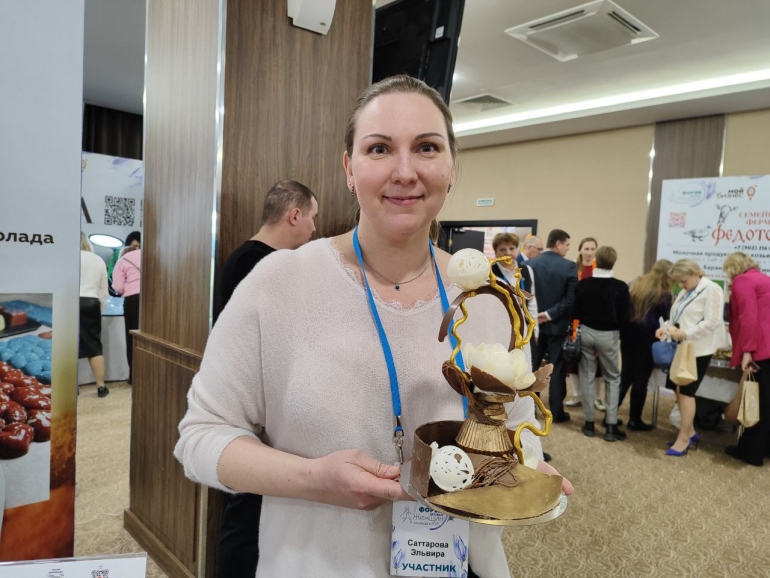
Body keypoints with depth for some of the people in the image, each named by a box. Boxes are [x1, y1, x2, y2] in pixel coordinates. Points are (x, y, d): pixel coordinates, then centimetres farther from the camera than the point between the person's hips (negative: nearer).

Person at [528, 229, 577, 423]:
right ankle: (557, 412, 12)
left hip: (534, 324, 3)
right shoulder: (569, 266, -10)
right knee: (557, 369, 6)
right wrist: (551, 314, -14)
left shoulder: (530, 264, -3)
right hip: (558, 324, -3)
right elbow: (571, 298, -16)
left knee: (531, 366, 14)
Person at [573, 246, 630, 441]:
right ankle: (611, 426, 7)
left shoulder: (583, 284, -7)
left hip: (586, 332, 2)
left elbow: (575, 311, 0)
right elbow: (624, 317, -8)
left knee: (587, 377, 10)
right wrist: (615, 328, 11)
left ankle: (589, 423, 15)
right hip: (608, 335, -1)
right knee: (612, 378, 11)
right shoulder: (620, 287, -12)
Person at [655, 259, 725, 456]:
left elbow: (711, 323, -19)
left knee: (686, 391, -3)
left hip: (698, 349, -8)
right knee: (678, 389, 11)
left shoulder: (711, 290, -11)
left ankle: (683, 439, 7)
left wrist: (685, 334, -26)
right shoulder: (684, 292, 13)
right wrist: (665, 327, -3)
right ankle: (690, 432, 26)